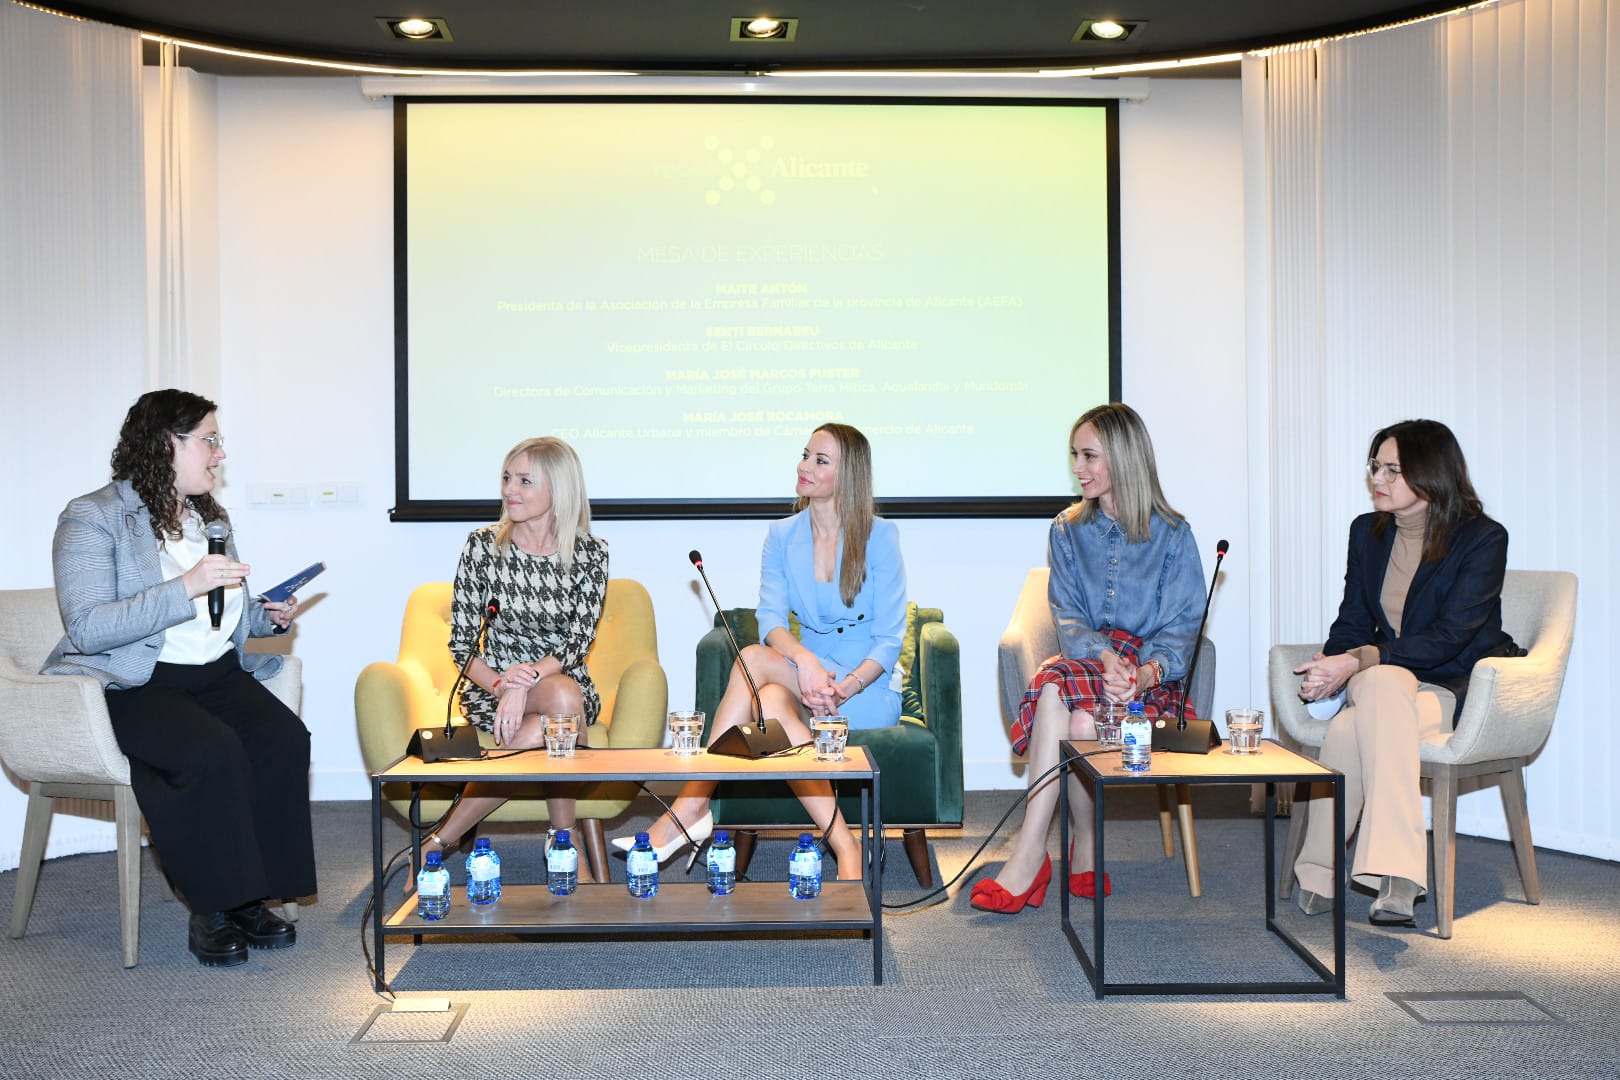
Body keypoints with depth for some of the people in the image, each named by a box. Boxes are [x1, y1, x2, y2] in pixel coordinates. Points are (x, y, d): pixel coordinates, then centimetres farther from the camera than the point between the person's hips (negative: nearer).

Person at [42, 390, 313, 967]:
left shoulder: (210, 517, 18)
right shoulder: (94, 518, -6)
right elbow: (86, 628, -19)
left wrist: (269, 615, 7)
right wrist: (186, 587, -26)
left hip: (217, 673, 6)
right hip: (133, 683, -6)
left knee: (284, 738, -24)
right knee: (212, 750, -34)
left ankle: (251, 897, -13)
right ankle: (212, 909, -17)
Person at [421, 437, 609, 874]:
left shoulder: (589, 553, -1)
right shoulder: (483, 546, -2)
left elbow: (580, 641, -9)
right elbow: (461, 645, -3)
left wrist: (528, 679, -27)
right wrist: (501, 684, -22)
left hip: (563, 680, 1)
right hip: (491, 685, -1)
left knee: (553, 713, -35)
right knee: (564, 700, -34)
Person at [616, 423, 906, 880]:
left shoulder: (879, 536, -4)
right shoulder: (782, 536, 8)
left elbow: (889, 639, -7)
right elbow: (770, 620, -4)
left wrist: (845, 687, -24)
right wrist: (805, 660, -26)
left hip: (870, 691, -4)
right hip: (807, 673, 4)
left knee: (753, 659, -29)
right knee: (771, 698, -33)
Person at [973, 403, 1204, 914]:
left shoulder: (1172, 534, 6)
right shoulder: (1067, 531, 15)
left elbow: (1182, 627, -1)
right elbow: (1068, 618, 3)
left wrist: (1144, 673, -22)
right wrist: (1105, 658, -19)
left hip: (1152, 678, -2)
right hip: (1086, 662, 2)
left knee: (1081, 717, -35)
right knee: (1056, 688, -35)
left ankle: (1029, 854, -27)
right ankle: (1085, 850, -26)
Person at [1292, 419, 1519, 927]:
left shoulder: (1483, 539, -9)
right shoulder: (1367, 532, 9)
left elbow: (1447, 637, -18)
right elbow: (1353, 622, 8)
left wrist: (1356, 664, -28)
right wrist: (1329, 668, -15)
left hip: (1458, 691, -5)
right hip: (1387, 684, 5)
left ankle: (1319, 873, -35)